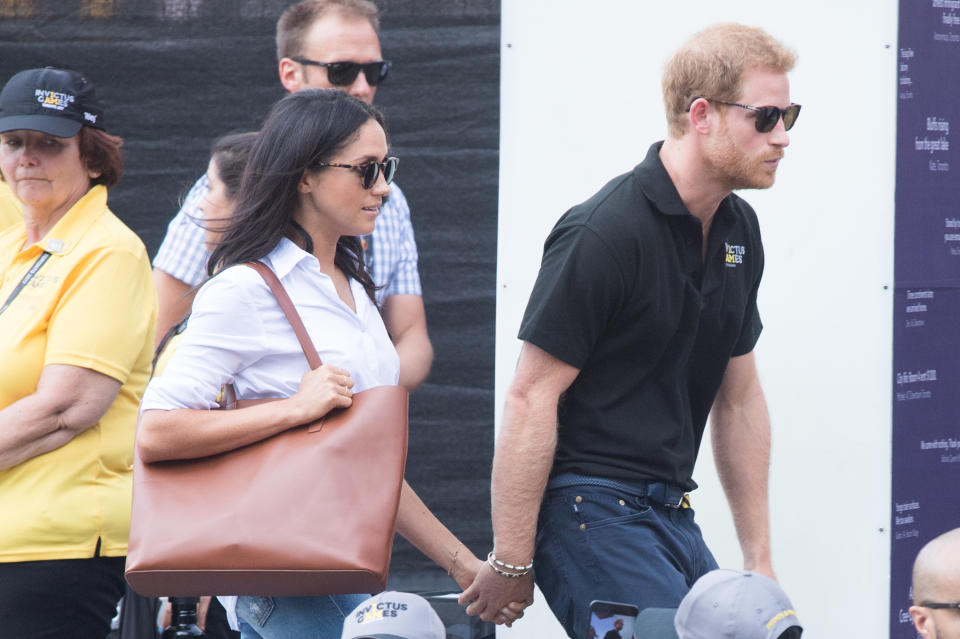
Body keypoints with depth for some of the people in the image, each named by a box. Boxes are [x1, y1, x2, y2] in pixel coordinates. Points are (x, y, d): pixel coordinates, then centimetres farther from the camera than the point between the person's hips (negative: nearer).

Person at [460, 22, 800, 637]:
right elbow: (531, 399, -16)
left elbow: (739, 397, 18)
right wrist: (511, 564, -17)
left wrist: (760, 559, 15)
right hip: (591, 510, -9)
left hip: (672, 513, 9)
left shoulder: (739, 230, 10)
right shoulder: (605, 234, -16)